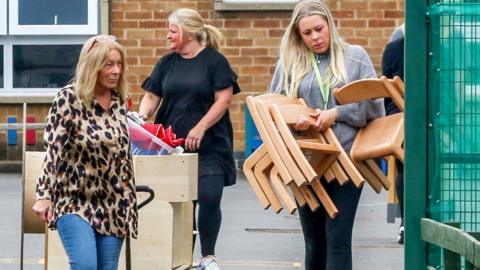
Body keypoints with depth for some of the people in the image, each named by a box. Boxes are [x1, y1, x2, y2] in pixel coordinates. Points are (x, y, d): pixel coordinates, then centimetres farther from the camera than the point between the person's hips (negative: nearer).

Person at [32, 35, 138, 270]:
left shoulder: (120, 99, 6)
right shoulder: (68, 99, -9)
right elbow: (53, 151, -12)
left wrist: (129, 197, 18)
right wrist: (44, 195, -19)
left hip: (113, 204, 5)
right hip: (75, 200, -5)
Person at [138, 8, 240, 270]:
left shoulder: (214, 61, -1)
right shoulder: (166, 63, 12)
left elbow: (223, 99, -7)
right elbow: (151, 96, 10)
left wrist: (200, 128, -15)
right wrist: (141, 116, -10)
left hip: (209, 146, -4)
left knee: (209, 198, -11)